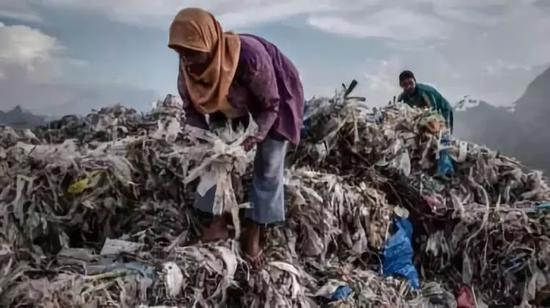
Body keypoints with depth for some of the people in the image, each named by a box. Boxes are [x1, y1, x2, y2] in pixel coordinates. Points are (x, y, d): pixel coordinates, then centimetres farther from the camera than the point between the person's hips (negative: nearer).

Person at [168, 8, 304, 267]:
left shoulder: (250, 56, -41)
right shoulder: (188, 68, -25)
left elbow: (270, 106, -27)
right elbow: (191, 107, -9)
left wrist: (254, 138, -37)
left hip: (275, 97, -5)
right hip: (233, 102, 5)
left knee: (268, 165, -5)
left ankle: (254, 235, 5)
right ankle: (220, 221, 9)